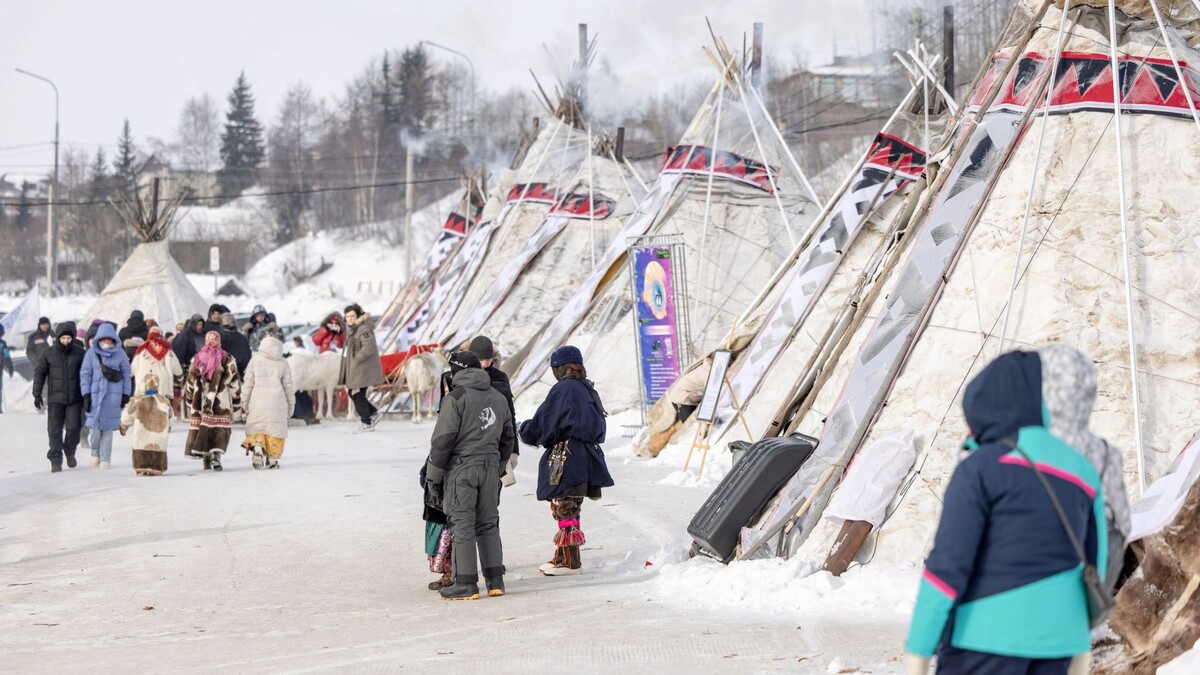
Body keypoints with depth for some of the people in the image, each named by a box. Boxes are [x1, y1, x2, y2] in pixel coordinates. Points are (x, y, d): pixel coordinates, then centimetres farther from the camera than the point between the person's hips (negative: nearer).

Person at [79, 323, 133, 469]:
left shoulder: (120, 353, 5)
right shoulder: (92, 353, 3)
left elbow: (126, 374, 9)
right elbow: (85, 374, 2)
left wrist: (126, 395, 5)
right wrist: (86, 395, -4)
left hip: (113, 395, 0)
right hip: (96, 393, 0)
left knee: (108, 426, 1)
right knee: (95, 424, -5)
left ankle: (105, 458, 8)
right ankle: (95, 452, 19)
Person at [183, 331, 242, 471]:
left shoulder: (197, 359, 3)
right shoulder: (227, 360, -3)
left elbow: (191, 381, 9)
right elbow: (234, 381, 0)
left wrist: (189, 399, 21)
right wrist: (236, 400, 10)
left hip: (201, 401, 2)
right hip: (222, 402, -2)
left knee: (202, 428, 9)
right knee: (220, 429, 0)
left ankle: (206, 458, 11)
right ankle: (216, 456, -16)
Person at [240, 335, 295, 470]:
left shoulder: (255, 362, 0)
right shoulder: (283, 363, 1)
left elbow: (248, 384, 2)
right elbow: (288, 385, 5)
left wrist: (245, 403, 11)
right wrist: (291, 404, 14)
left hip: (258, 403, 0)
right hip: (277, 403, 0)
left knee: (256, 428, 9)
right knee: (275, 429, 7)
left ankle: (257, 448, -17)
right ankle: (272, 459, 5)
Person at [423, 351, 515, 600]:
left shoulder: (457, 397, -10)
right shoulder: (498, 398, 12)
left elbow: (443, 439, -12)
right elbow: (507, 437, 18)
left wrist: (433, 475, -7)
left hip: (461, 468, -6)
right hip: (490, 467, 6)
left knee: (462, 525, -2)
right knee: (488, 524, 12)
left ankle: (466, 583, -4)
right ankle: (495, 580, 11)